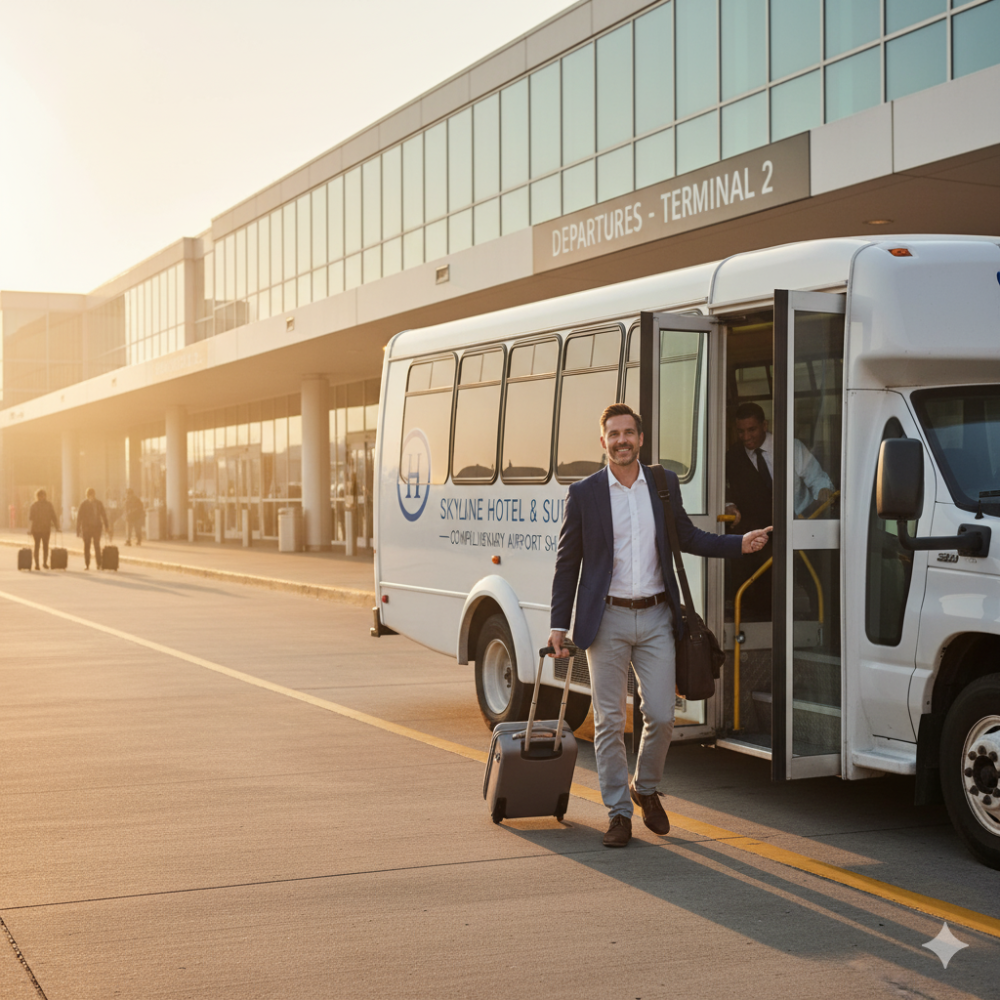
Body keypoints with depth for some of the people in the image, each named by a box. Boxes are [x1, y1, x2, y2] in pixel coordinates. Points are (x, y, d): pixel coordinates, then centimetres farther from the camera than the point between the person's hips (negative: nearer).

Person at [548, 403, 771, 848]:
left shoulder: (664, 484, 6)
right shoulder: (584, 493, -1)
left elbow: (688, 537, 18)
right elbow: (567, 562, 2)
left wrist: (740, 544, 6)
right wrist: (558, 624, -1)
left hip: (655, 617, 2)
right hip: (607, 619, -2)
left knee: (661, 716, 1)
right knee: (609, 721, 2)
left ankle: (645, 788, 27)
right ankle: (618, 813, 12)